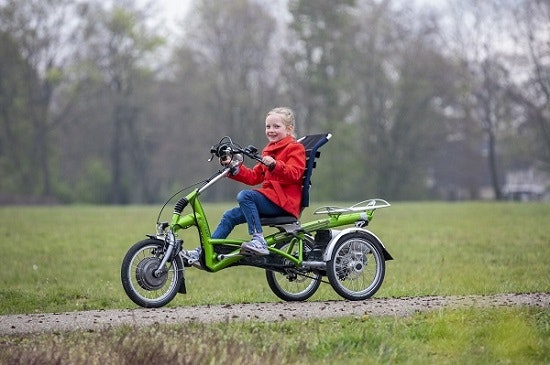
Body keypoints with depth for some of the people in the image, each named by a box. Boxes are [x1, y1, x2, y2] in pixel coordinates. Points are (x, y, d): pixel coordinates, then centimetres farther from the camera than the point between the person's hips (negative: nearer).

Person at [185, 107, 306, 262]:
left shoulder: (295, 148, -2)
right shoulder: (269, 150, 24)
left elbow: (294, 174, -20)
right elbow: (254, 176, 22)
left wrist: (274, 165, -35)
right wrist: (235, 169, 7)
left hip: (284, 202, -9)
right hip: (270, 198, 9)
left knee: (244, 195, -28)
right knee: (230, 216, 3)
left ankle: (258, 240, -33)